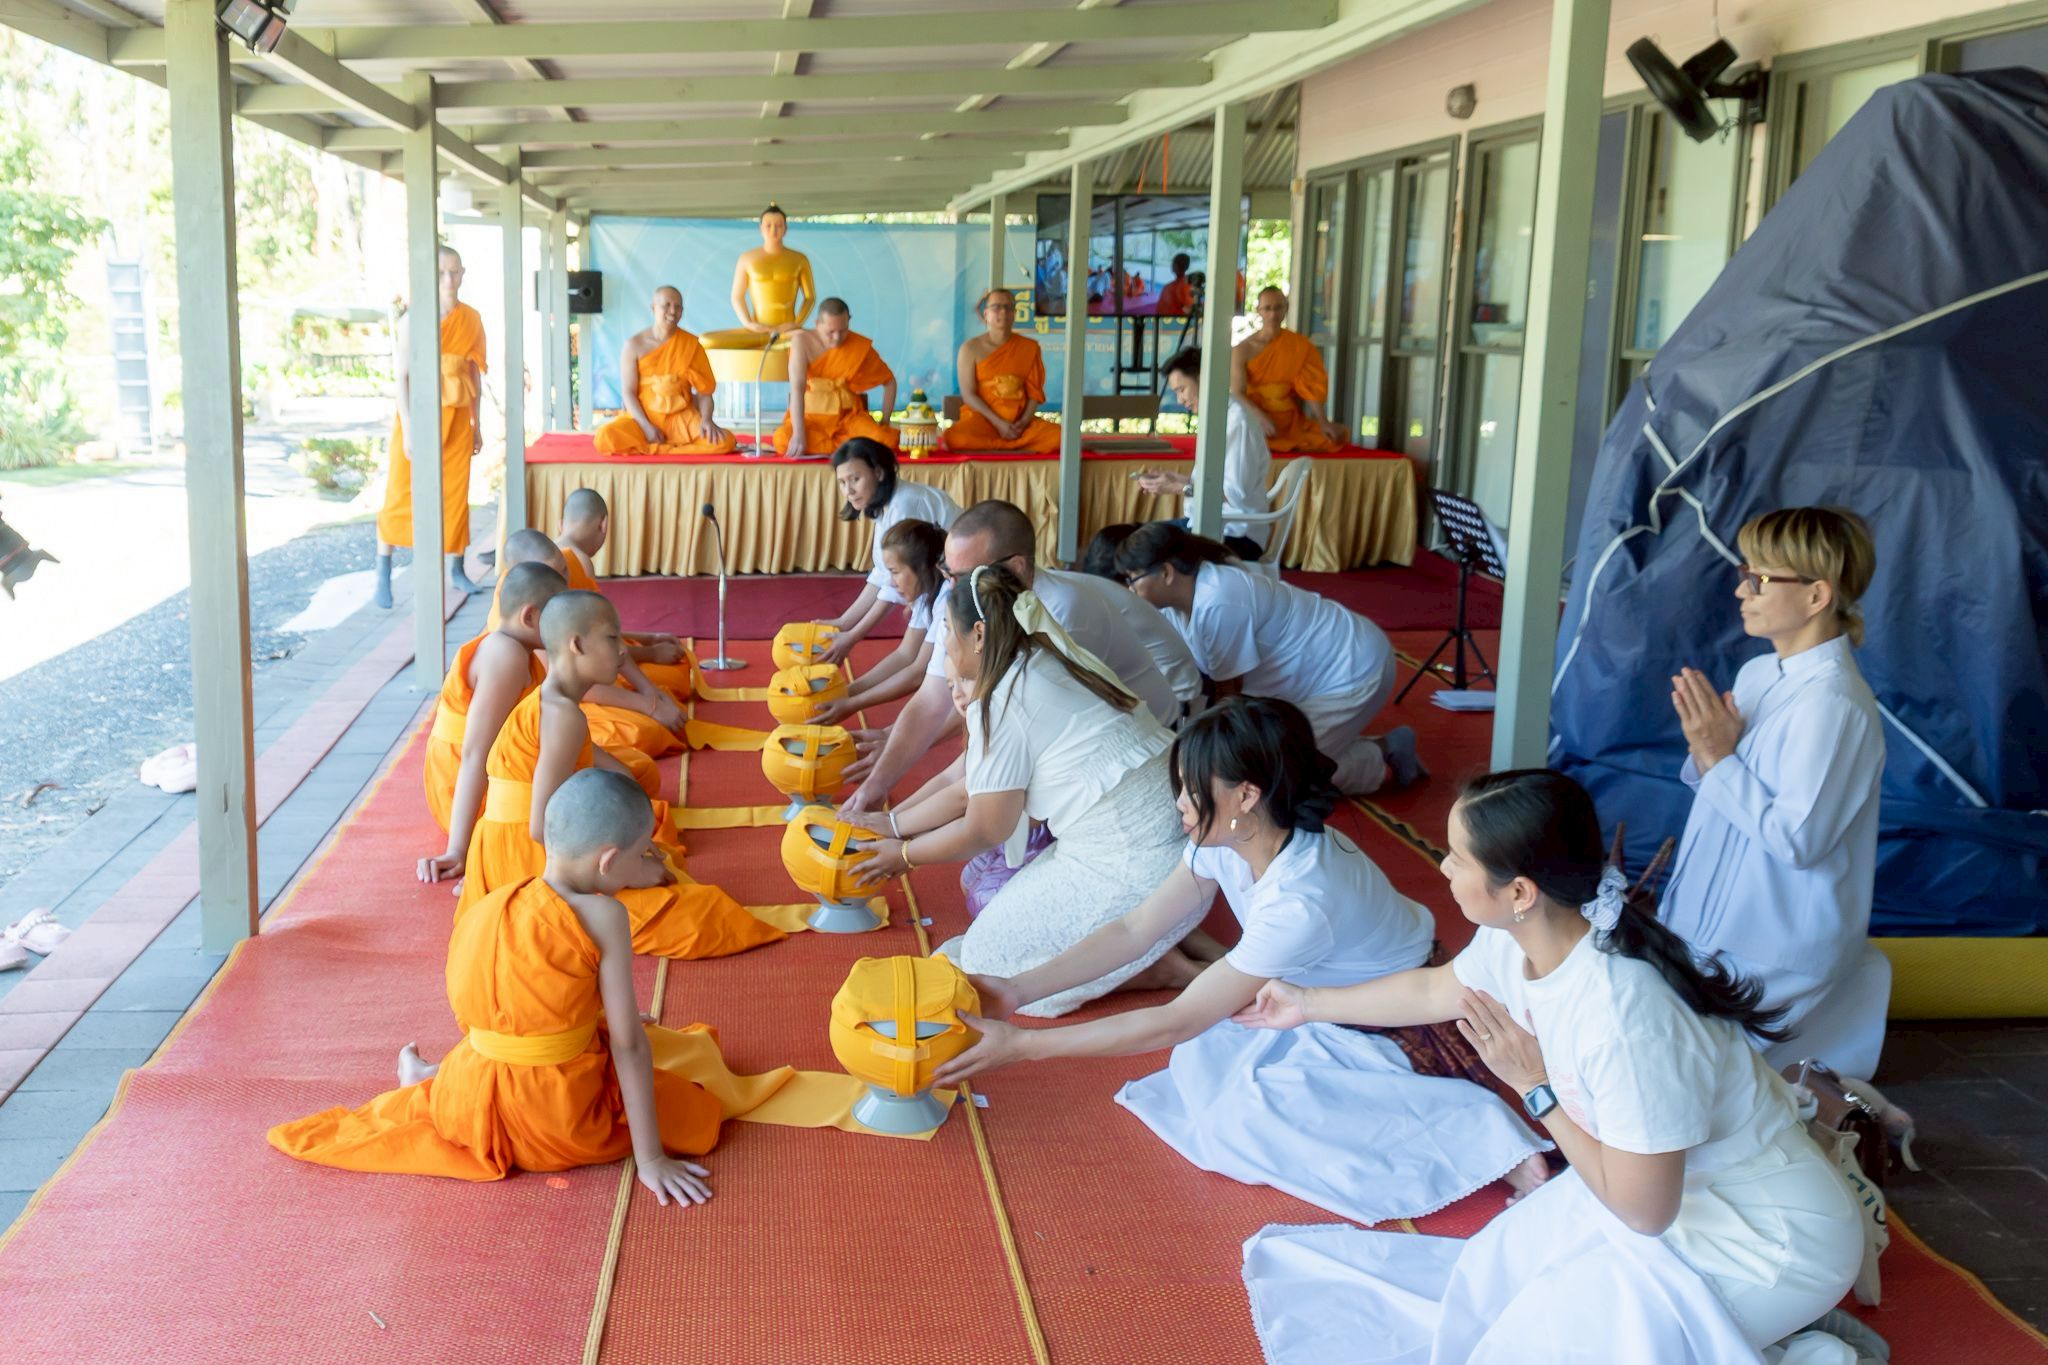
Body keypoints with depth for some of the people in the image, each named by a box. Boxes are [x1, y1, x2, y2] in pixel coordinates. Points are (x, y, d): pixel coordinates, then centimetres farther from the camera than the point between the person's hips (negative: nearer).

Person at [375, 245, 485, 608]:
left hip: (457, 417, 3)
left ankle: (456, 569, 16)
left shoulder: (471, 319, 5)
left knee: (455, 492, 6)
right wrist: (408, 427, -16)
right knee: (400, 492, -1)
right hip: (419, 411, -3)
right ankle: (383, 570, 7)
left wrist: (476, 424, 11)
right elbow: (401, 375, -10)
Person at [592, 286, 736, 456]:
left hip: (682, 418, 1)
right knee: (605, 437, -32)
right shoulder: (634, 345, -2)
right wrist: (646, 426, -18)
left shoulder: (691, 345, 3)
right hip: (643, 418, -1)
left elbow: (704, 391, 2)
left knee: (725, 441, -28)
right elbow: (628, 392, -4)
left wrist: (707, 420, -18)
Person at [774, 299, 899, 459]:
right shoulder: (802, 340, -13)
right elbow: (797, 387, -24)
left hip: (849, 416, 1)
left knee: (888, 440, -28)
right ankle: (849, 444, -15)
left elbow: (890, 381, 7)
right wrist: (799, 433, -36)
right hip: (811, 416, -1)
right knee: (783, 441, -34)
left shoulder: (860, 346, -5)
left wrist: (885, 422, -2)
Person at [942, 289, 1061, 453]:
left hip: (1020, 421, 2)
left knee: (1059, 436, -25)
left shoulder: (1029, 348, 9)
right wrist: (998, 423, -15)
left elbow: (1034, 392, 7)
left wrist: (1023, 423, -12)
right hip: (981, 419, -2)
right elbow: (968, 394, -5)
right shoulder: (971, 348, 1)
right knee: (954, 438, -36)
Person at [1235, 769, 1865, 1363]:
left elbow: (1644, 1209, -26)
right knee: (1497, 1271, 14)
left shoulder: (1622, 1017, -39)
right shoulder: (1518, 939, -14)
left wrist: (1535, 1085, -20)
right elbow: (1433, 989, 10)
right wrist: (1308, 1003, 22)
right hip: (1663, 1182, 8)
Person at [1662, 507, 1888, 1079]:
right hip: (1721, 918, 9)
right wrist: (1705, 748, -7)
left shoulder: (1834, 705, -24)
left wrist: (1719, 758, -21)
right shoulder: (1758, 673, 4)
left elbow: (1798, 839, -25)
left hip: (1777, 943, -9)